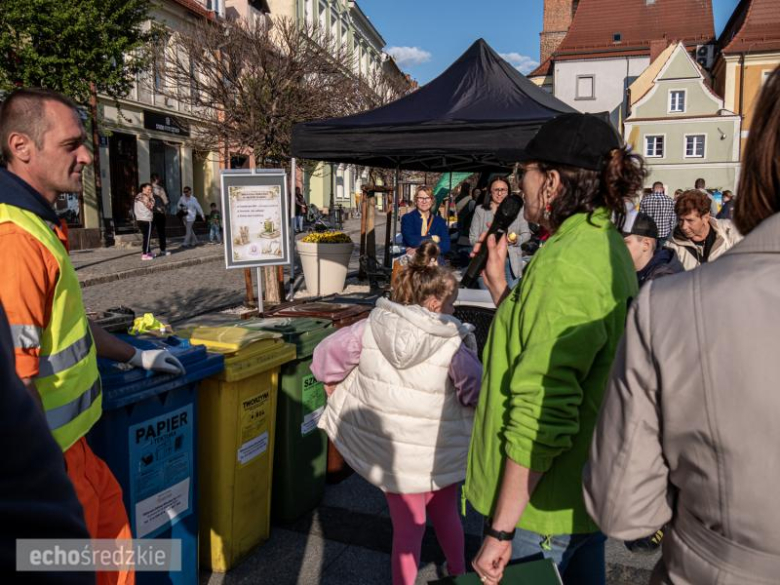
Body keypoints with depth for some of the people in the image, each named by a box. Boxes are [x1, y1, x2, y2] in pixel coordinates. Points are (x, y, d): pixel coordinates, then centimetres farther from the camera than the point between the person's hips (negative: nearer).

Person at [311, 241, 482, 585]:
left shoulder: (372, 327, -8)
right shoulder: (452, 345, -17)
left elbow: (328, 353, -1)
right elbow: (478, 395, -15)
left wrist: (334, 388, 15)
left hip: (388, 451, 1)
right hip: (438, 453, -1)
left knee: (407, 527, 17)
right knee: (446, 514, 26)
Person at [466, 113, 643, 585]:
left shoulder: (567, 263, -24)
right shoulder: (606, 247, 7)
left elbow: (541, 415, -27)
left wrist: (500, 531, -19)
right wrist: (500, 283, 9)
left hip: (543, 511, -9)